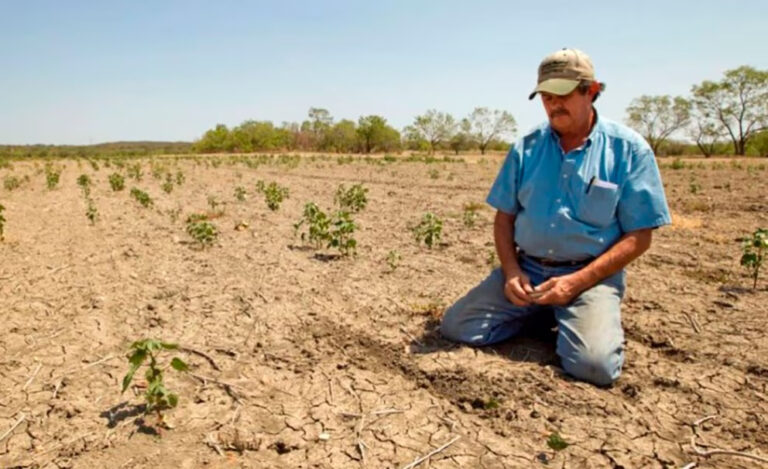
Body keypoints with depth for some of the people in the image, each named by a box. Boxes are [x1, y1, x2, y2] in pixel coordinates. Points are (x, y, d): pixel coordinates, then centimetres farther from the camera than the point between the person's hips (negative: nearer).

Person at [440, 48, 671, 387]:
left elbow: (638, 237, -5)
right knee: (455, 326, -10)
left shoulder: (628, 149, -4)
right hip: (526, 270, 4)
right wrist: (511, 270, -8)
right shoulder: (527, 148, 5)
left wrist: (576, 282, -16)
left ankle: (575, 319, 8)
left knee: (594, 365, -28)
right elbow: (504, 217, 10)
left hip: (591, 275, -3)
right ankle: (536, 316, 13)